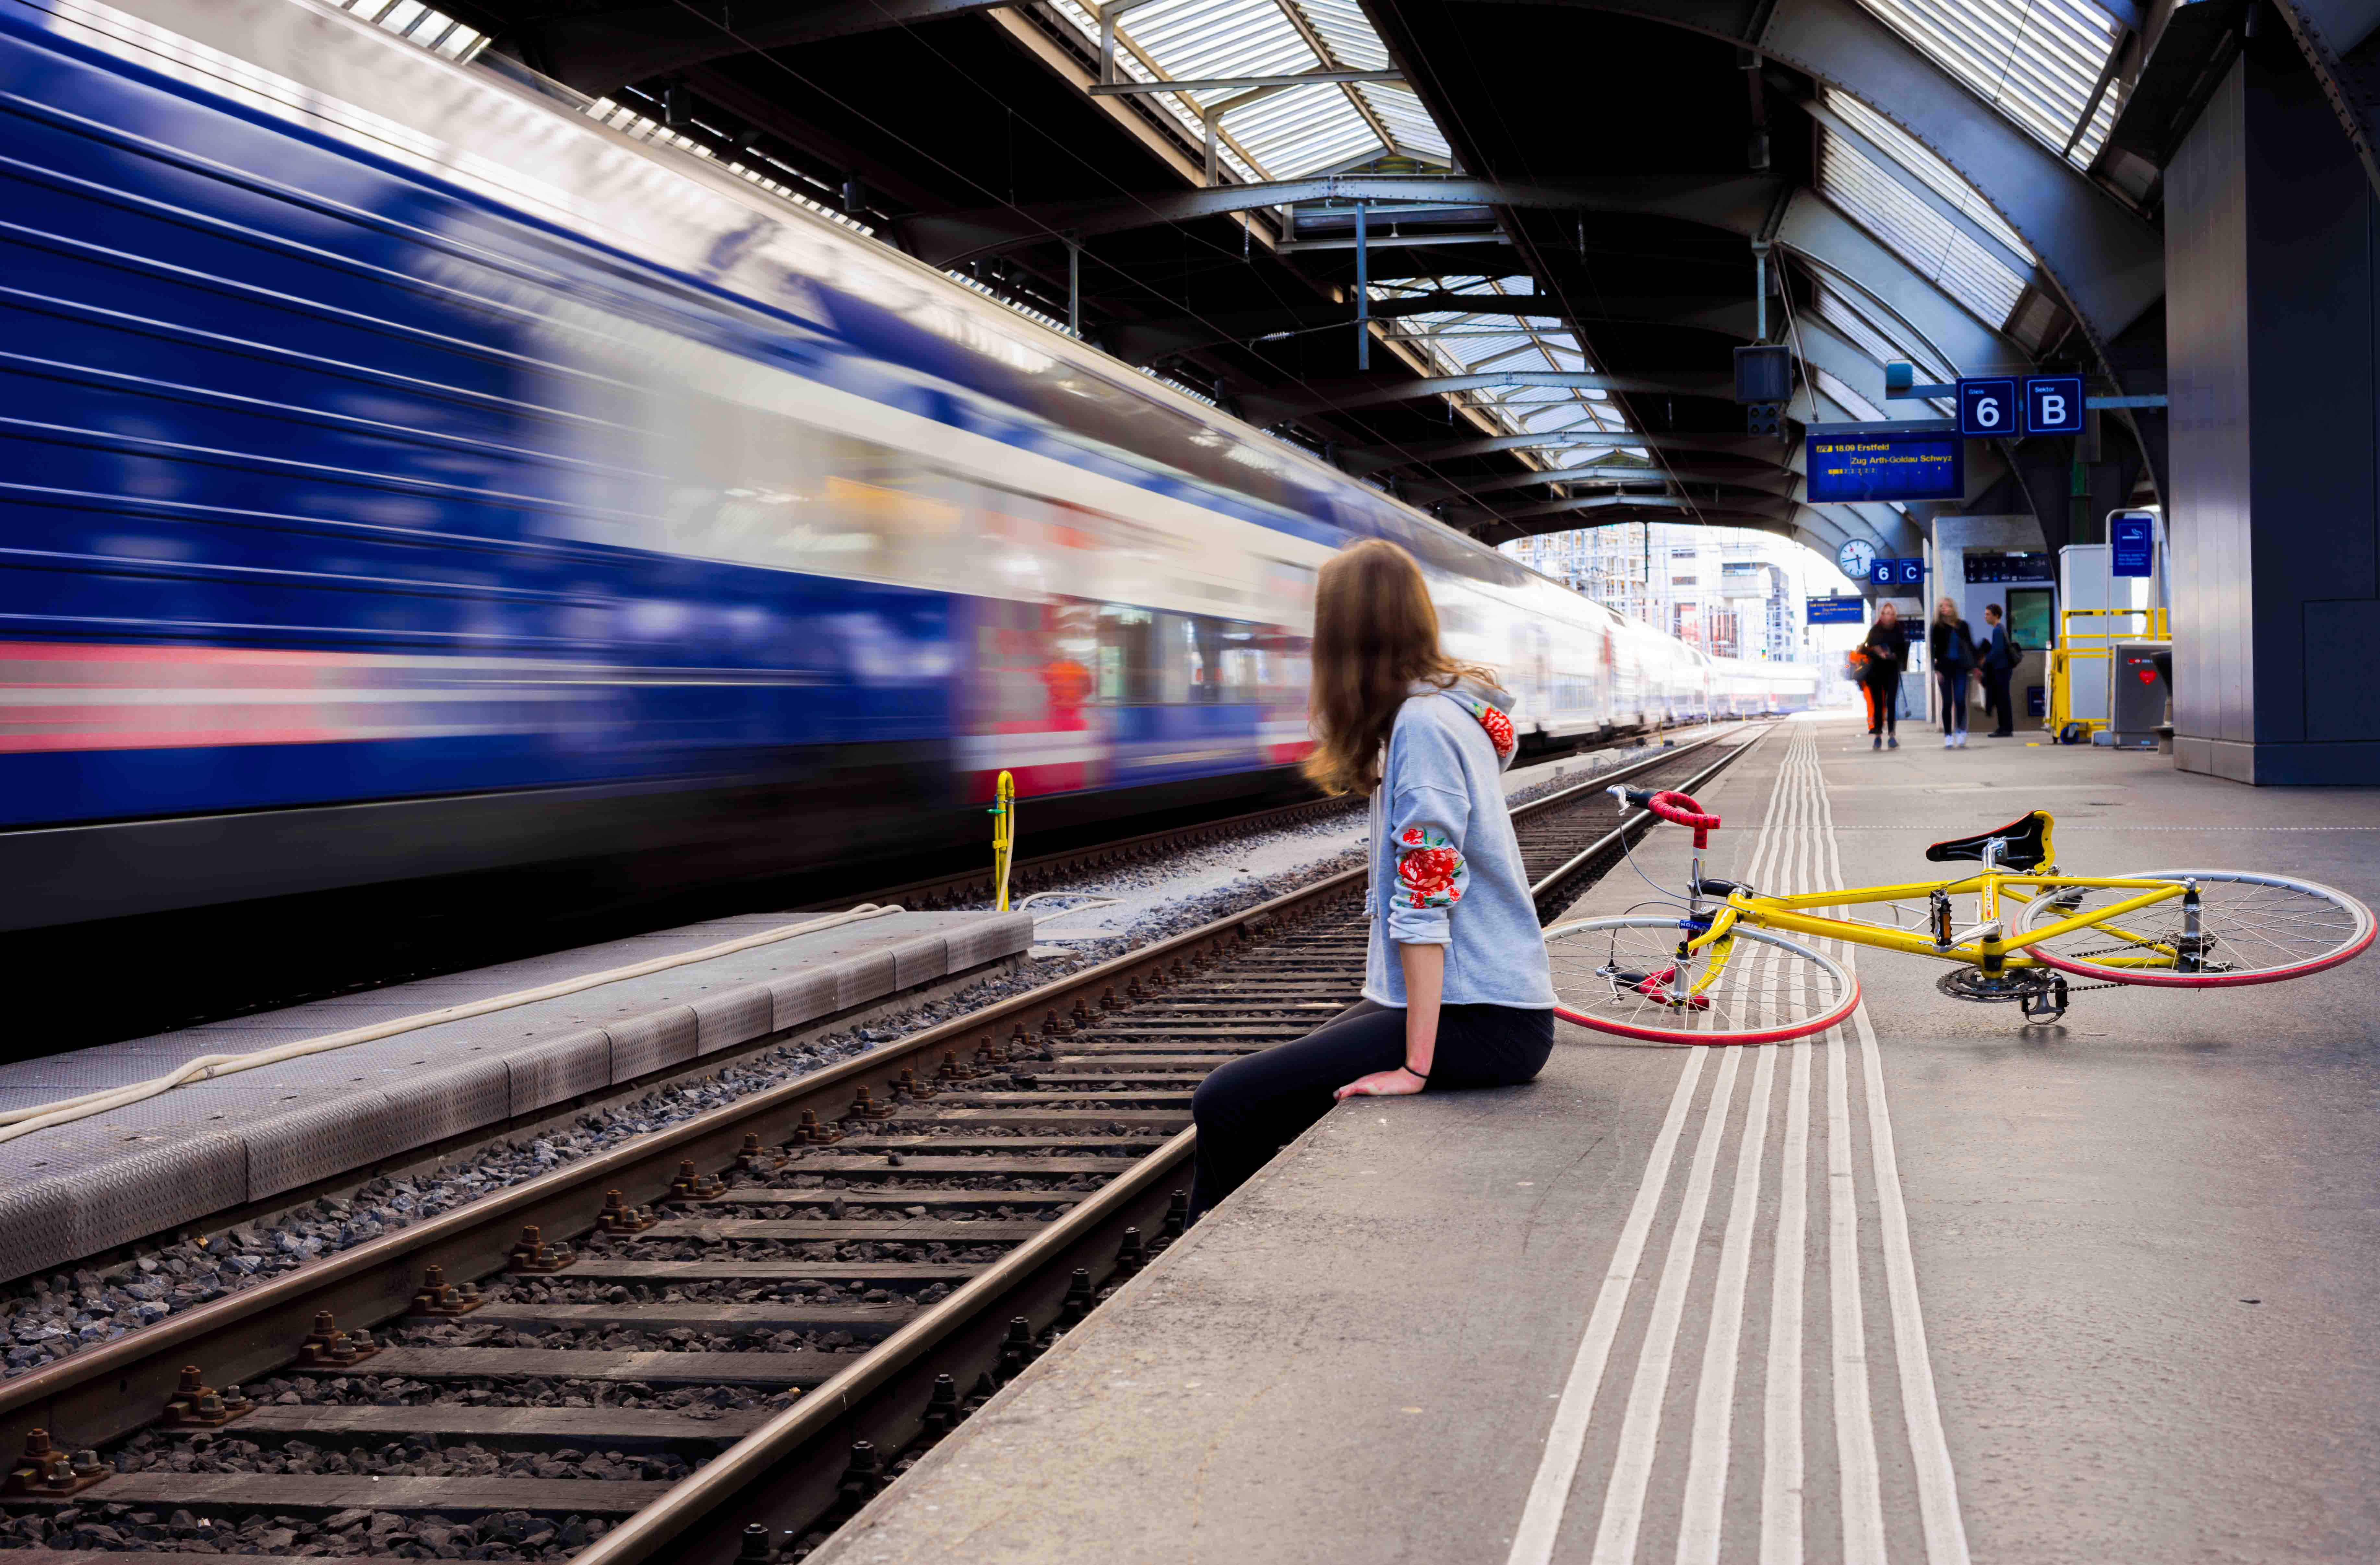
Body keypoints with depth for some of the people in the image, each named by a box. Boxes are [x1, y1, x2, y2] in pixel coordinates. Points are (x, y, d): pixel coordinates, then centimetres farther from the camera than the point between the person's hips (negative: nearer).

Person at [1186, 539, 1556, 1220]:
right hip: (1493, 1004, 10)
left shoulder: (1421, 724, -17)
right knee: (1265, 1090, 14)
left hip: (1477, 1023, -10)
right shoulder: (1453, 708, 12)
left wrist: (1415, 1068, -21)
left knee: (1227, 1106, -13)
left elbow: (1426, 901, -21)